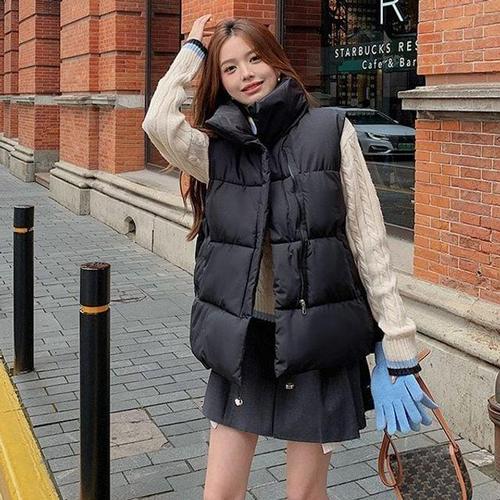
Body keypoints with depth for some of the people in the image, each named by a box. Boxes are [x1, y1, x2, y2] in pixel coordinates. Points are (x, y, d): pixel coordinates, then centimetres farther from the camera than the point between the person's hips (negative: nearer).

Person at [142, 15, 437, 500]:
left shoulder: (331, 131, -3)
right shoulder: (216, 149, 4)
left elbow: (368, 240, -3)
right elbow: (158, 122, -17)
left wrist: (397, 344, -5)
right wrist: (191, 52, 0)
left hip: (316, 338, -2)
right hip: (240, 342, 3)